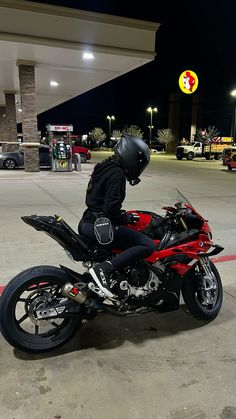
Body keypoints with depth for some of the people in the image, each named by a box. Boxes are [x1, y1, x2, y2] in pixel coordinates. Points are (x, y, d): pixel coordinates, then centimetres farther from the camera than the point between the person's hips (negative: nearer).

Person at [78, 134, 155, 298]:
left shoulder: (105, 167, 14)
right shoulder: (117, 174, -14)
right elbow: (111, 208, -24)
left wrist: (122, 215, 18)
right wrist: (126, 218, -6)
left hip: (87, 223, 10)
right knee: (148, 246, -14)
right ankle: (104, 268, -21)